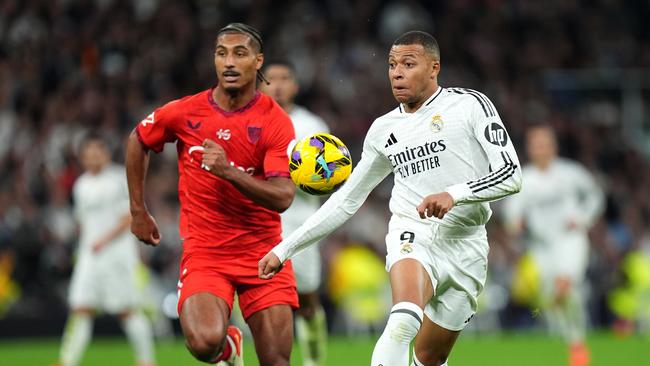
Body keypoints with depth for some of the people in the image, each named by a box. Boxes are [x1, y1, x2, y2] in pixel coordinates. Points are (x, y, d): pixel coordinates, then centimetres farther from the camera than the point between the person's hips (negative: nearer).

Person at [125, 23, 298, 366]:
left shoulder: (276, 121, -6)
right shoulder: (184, 112, -2)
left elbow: (282, 196, -15)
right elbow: (137, 141, 17)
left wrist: (228, 171, -27)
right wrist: (138, 211, 17)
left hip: (262, 250, 0)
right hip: (204, 249, 0)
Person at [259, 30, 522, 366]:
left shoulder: (469, 105, 0)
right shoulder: (383, 129, 13)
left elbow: (511, 174, -8)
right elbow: (346, 201, 21)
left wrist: (454, 194, -23)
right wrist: (285, 248, 18)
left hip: (465, 247, -1)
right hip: (412, 234, 1)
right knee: (404, 321, -31)